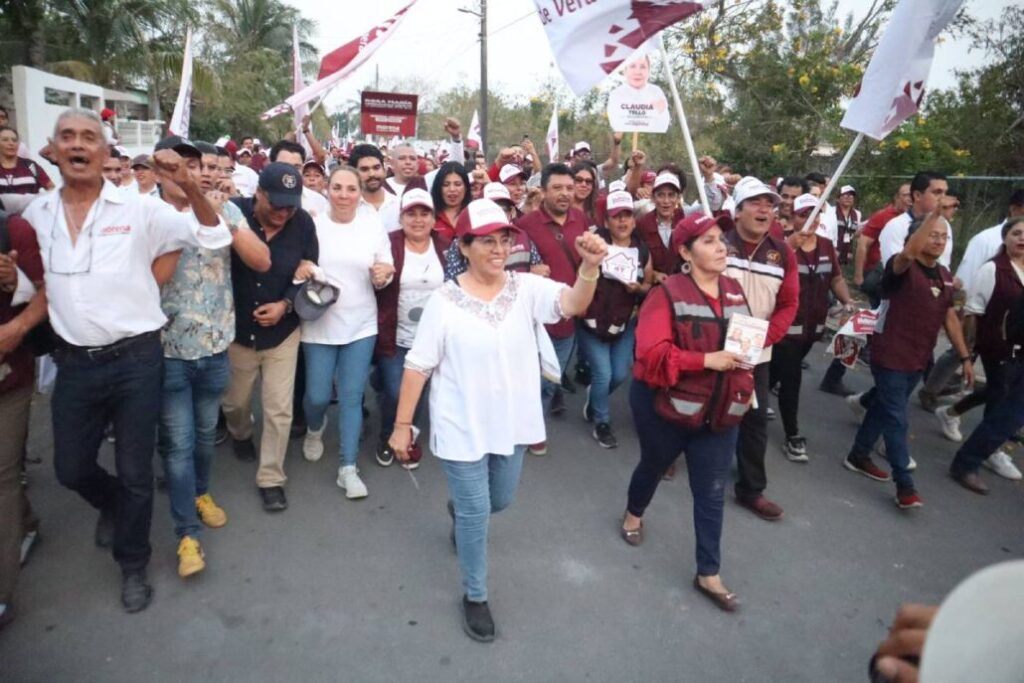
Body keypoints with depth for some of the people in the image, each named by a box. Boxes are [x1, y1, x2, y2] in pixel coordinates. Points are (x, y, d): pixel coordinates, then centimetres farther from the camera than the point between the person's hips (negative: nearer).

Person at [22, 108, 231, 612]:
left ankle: (133, 564, 30)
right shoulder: (35, 215, 5)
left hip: (135, 359, -3)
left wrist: (189, 186, -24)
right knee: (70, 469, 15)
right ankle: (112, 505, 50)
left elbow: (214, 237, -10)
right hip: (74, 363, 4)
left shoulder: (139, 210, -8)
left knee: (135, 473, 8)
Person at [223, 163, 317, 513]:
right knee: (235, 401, 20)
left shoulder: (303, 224, -11)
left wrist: (285, 304, -18)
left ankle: (271, 477, 21)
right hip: (236, 329, 0)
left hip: (282, 332, 0)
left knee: (279, 409, 3)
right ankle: (240, 435, 55)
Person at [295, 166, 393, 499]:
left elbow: (385, 274, 5)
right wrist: (300, 269, -19)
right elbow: (295, 269, 3)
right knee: (318, 396, 6)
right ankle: (315, 430, 42)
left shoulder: (374, 225, 0)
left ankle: (348, 468, 15)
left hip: (361, 324, 1)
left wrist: (384, 274, -18)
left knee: (352, 397, 4)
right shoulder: (313, 224, -3)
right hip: (319, 324, 0)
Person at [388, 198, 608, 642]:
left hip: (512, 423, 4)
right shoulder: (445, 301, -14)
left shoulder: (527, 288, -8)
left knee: (499, 501, 25)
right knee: (476, 514, 7)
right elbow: (417, 366, -10)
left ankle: (460, 508, 60)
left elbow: (574, 304, -27)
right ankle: (475, 596, 30)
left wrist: (590, 266, -47)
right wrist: (402, 425, -8)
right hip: (462, 428, -4)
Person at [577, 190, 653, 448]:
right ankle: (602, 423, 22)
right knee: (603, 374, -2)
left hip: (625, 323, 4)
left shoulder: (642, 250, -1)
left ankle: (594, 397, 44)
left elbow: (649, 284, 11)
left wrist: (638, 288, -9)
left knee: (620, 375, 11)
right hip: (592, 321, -4)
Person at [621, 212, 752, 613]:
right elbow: (652, 353, -25)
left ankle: (708, 574, 23)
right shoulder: (667, 293, -17)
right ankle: (633, 513, 54)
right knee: (654, 466, 21)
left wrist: (744, 384, 1)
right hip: (667, 405, -4)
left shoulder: (735, 291, 2)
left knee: (711, 491, 8)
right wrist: (707, 360, -30)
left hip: (720, 411, 4)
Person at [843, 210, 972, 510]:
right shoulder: (902, 268, -14)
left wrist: (965, 357, 12)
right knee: (896, 419, -4)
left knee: (884, 409, 18)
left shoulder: (945, 275, 9)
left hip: (918, 359, 8)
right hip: (890, 356, -8)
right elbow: (909, 253, -40)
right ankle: (904, 485, 1)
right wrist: (934, 213, -45)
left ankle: (859, 456, 34)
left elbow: (950, 317, 13)